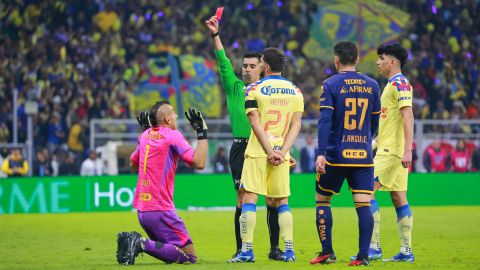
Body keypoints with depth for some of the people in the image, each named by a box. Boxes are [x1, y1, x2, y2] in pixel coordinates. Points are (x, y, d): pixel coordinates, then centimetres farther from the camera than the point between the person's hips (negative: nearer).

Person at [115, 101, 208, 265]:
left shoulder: (145, 135, 13)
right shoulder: (172, 135, -8)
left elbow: (133, 165, 30)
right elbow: (199, 163, -17)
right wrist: (202, 132, -8)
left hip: (141, 210, 8)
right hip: (160, 211, -8)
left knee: (170, 253, 19)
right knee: (190, 257, -7)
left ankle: (132, 241, -2)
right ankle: (143, 244, -20)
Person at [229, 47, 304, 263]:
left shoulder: (254, 89, -2)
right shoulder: (295, 91, 9)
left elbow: (256, 124, -8)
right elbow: (296, 124, 3)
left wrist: (270, 152, -9)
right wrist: (282, 151, -4)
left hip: (258, 152, -4)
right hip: (282, 154, 4)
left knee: (249, 199, -2)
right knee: (282, 202, 11)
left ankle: (247, 250, -8)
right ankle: (289, 250, 5)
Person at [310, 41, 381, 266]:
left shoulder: (330, 84, -4)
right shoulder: (372, 85, 8)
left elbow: (324, 121, -12)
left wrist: (321, 153, -15)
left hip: (336, 155, -3)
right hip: (363, 155, 3)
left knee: (322, 200, 11)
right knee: (363, 205, 0)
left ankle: (327, 252, 9)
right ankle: (363, 255, -6)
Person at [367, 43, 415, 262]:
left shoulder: (400, 84, -12)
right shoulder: (392, 84, 18)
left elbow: (407, 117, -20)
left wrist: (407, 150, -26)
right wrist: (376, 140, 26)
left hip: (393, 151, -10)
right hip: (389, 149, 10)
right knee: (398, 199, 8)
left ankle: (374, 247, -14)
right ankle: (406, 251, 9)